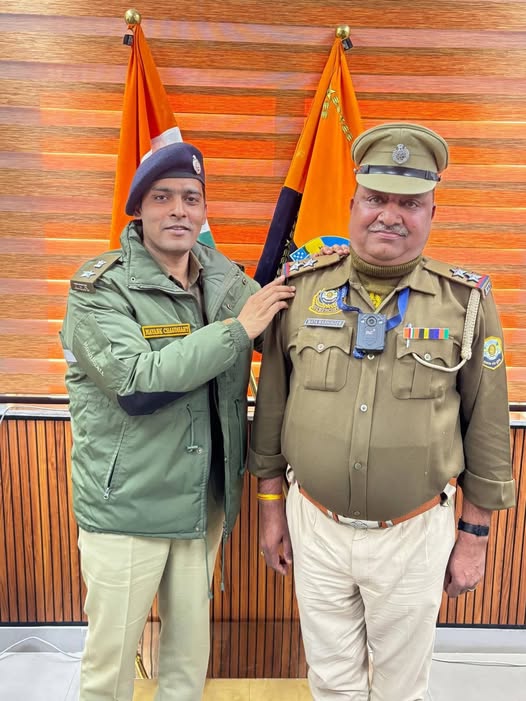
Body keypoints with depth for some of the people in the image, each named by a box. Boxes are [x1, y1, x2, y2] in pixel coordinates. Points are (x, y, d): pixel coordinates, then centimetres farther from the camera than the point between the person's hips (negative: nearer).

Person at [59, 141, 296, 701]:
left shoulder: (226, 280, 3)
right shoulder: (100, 287, -12)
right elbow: (137, 382, -26)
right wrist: (237, 329, -22)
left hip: (205, 503, 5)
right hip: (125, 508, -4)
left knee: (191, 645, 21)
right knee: (111, 654, 12)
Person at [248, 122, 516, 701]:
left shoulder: (466, 301, -7)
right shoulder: (302, 287, -5)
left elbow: (487, 426, 0)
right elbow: (271, 402, 2)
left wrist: (474, 534, 3)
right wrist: (270, 506, 6)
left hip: (415, 534, 0)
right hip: (314, 524, 1)